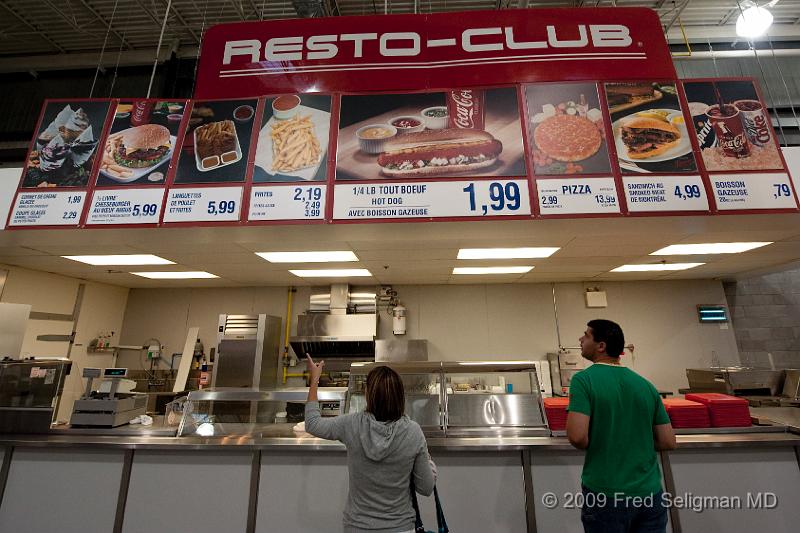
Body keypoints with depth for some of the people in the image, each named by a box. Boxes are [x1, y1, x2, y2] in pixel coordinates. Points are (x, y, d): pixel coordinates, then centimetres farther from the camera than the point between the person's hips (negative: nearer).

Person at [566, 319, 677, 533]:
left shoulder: (584, 380, -16)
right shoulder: (646, 385, 1)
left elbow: (577, 437, -23)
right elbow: (668, 442, 4)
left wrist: (594, 447, -1)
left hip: (606, 495, -4)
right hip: (650, 493, 5)